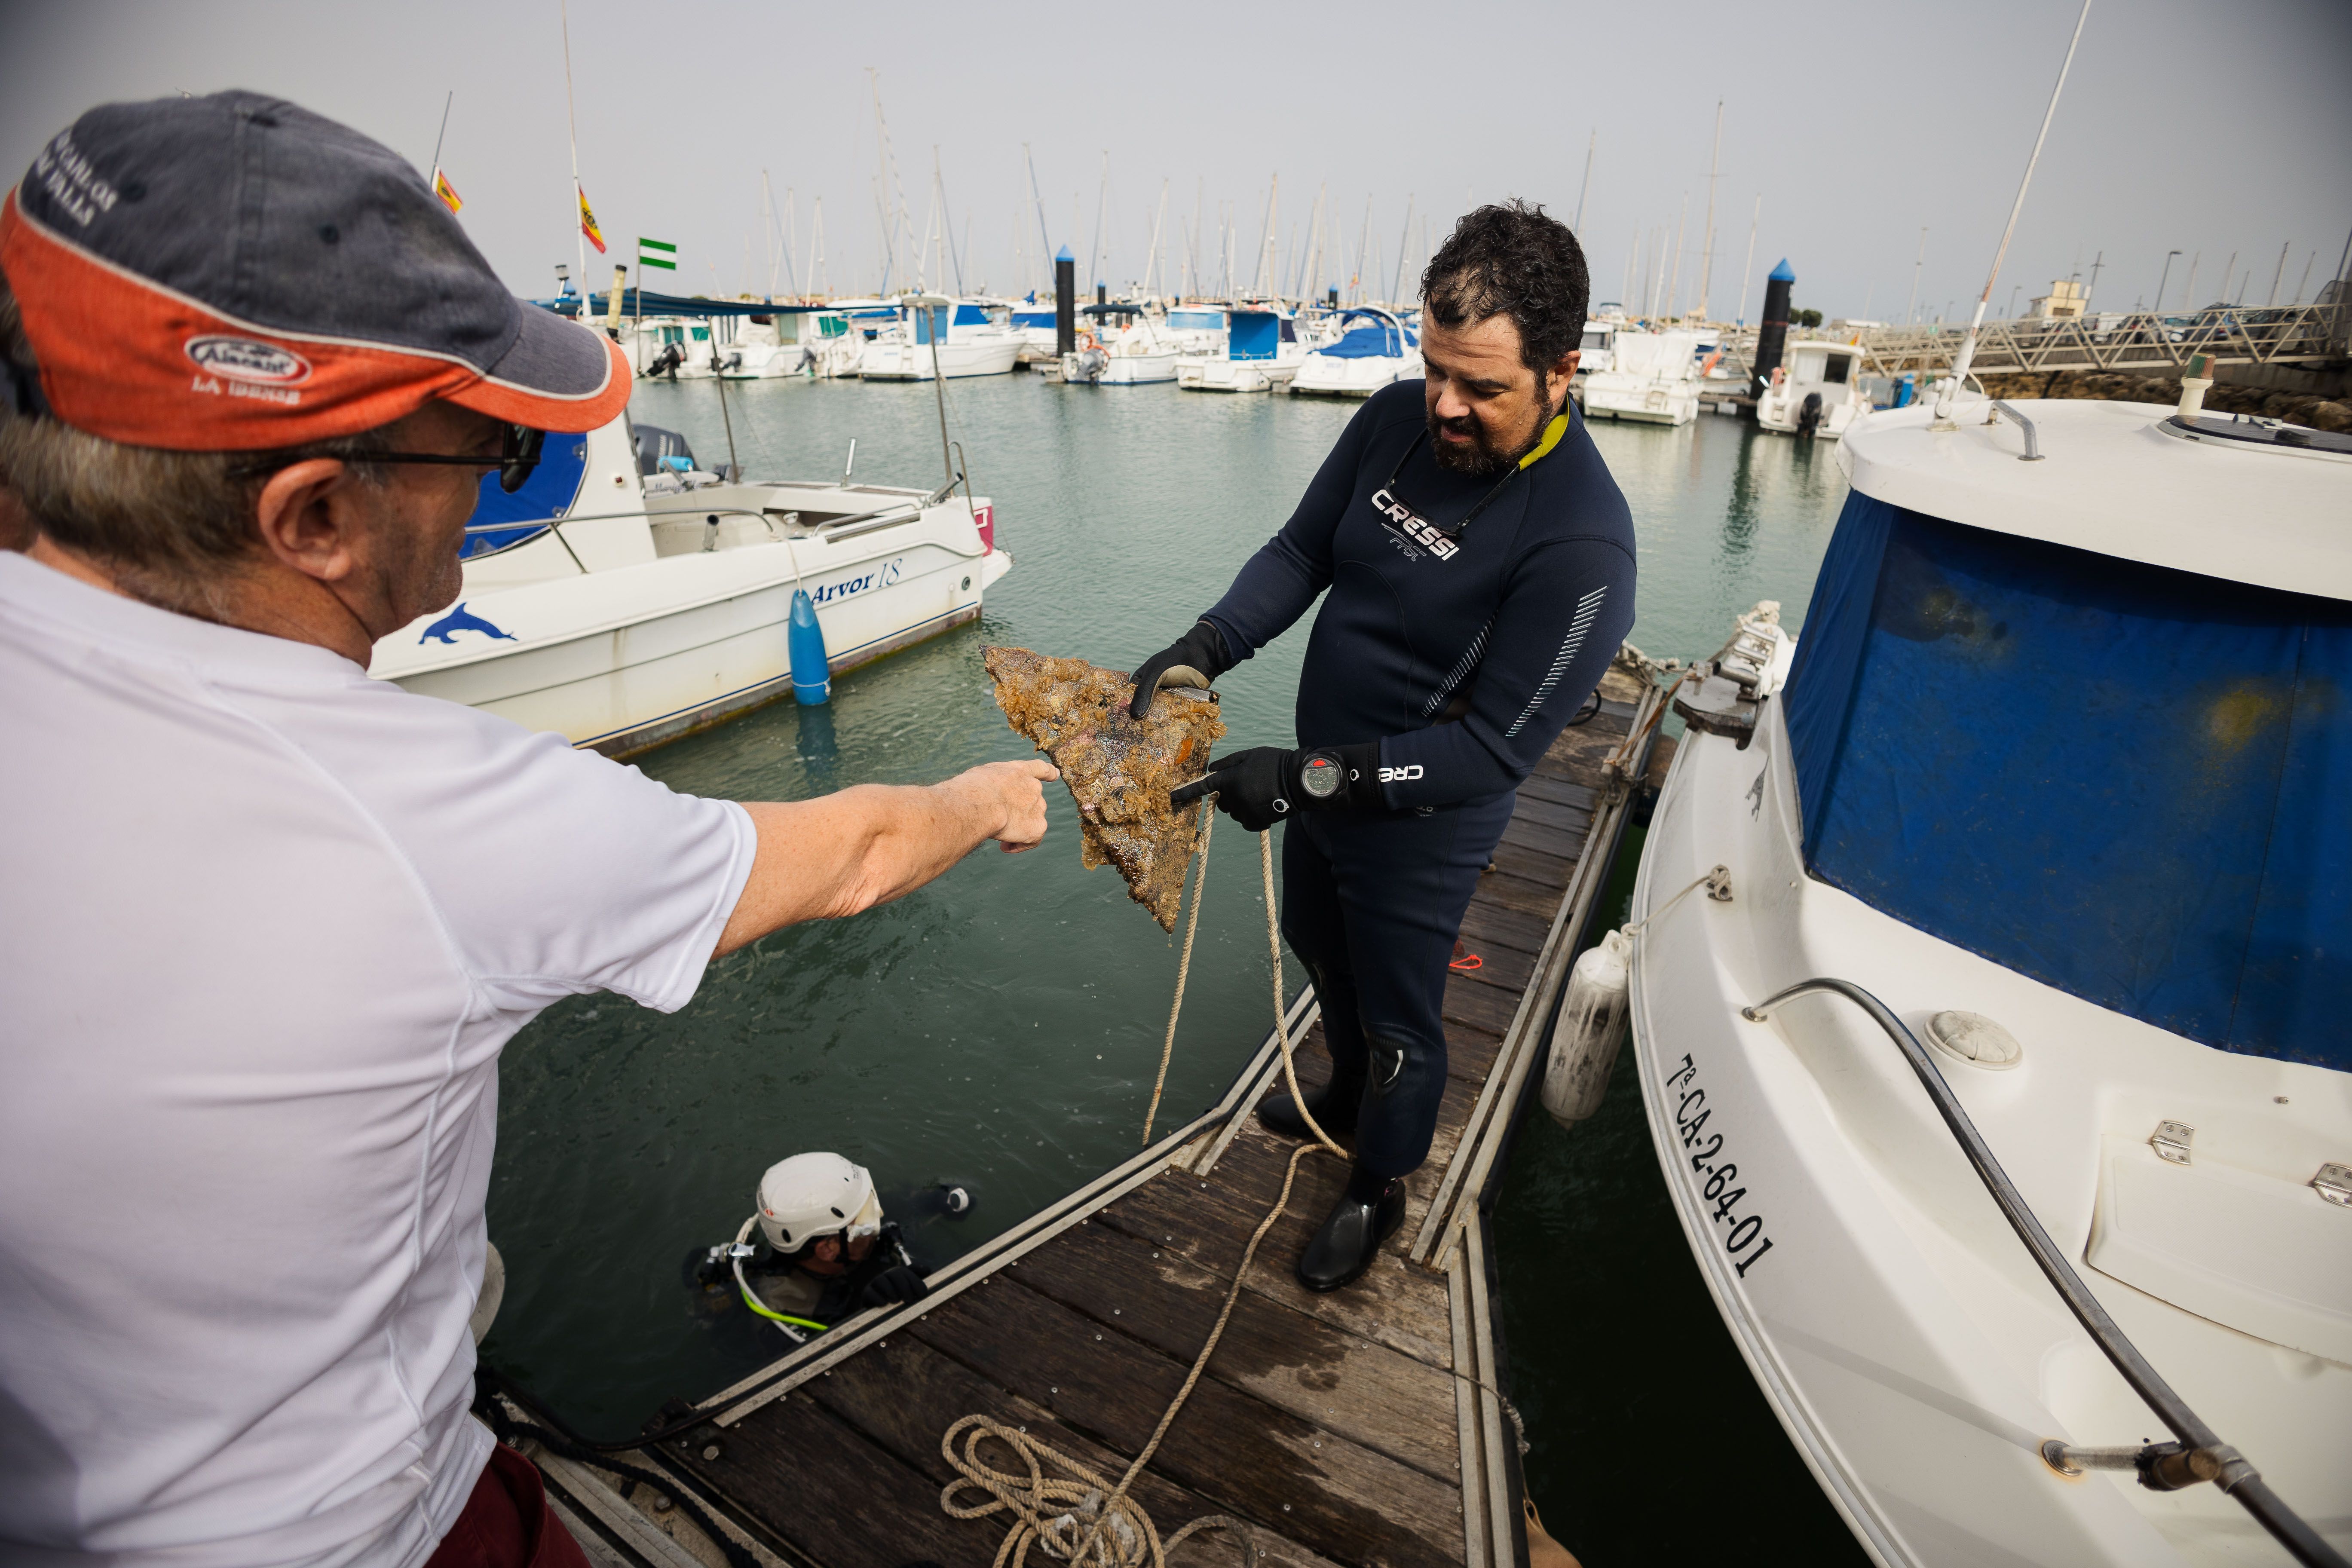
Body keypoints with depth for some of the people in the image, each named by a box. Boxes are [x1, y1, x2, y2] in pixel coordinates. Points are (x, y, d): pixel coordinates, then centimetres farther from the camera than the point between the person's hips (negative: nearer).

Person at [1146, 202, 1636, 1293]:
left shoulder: (1581, 540, -30)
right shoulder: (1396, 421, -10)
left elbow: (1493, 749, -28)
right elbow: (1301, 550, -1)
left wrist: (1308, 780, -32)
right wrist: (1203, 648, -17)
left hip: (1423, 826, -7)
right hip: (1326, 778, 7)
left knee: (1398, 1018, 16)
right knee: (1323, 954, 30)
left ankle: (1379, 1188, 47)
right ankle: (1348, 1095, 61)